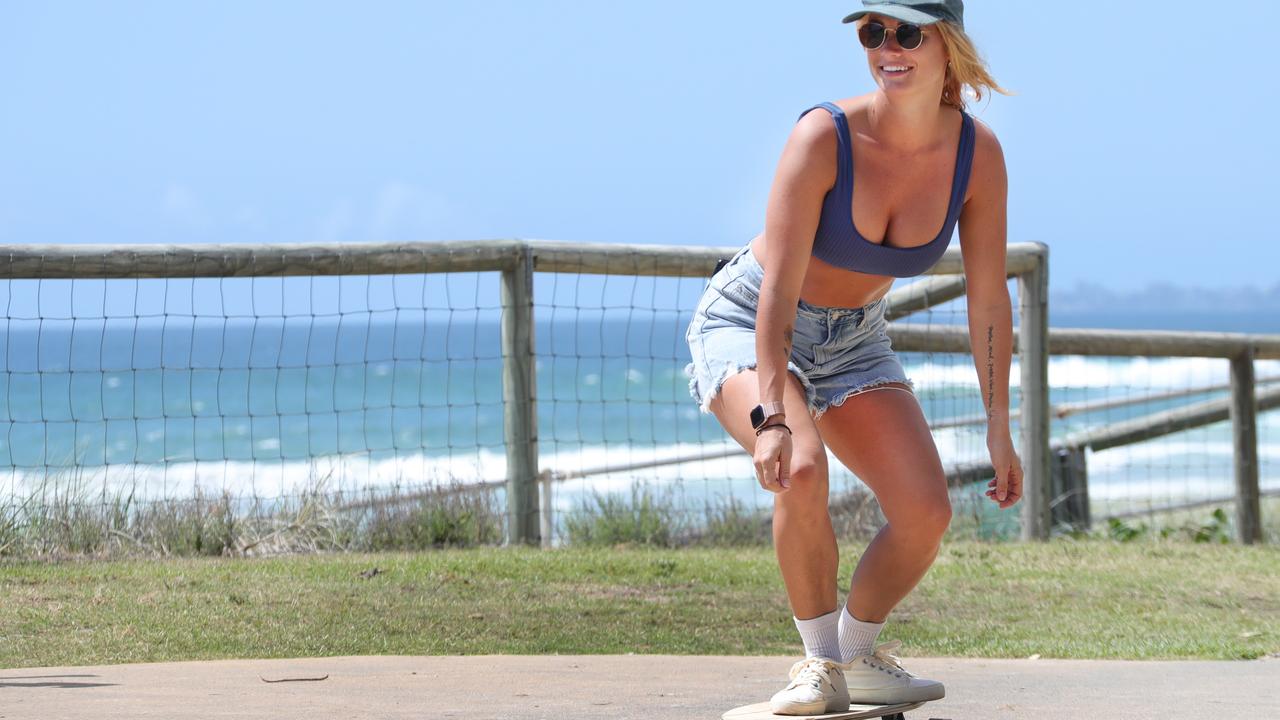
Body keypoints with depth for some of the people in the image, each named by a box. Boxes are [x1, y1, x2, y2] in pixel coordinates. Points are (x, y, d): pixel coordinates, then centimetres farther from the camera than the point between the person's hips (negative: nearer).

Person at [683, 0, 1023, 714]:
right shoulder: (825, 137, -29)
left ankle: (858, 654, 15)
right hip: (749, 325, -5)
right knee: (802, 469, -32)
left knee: (926, 510, -11)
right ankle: (821, 663, -14)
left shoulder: (978, 155, -16)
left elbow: (989, 300, -7)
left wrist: (1000, 432, -6)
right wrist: (771, 417, -39)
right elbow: (779, 288, -31)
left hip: (855, 339, 5)